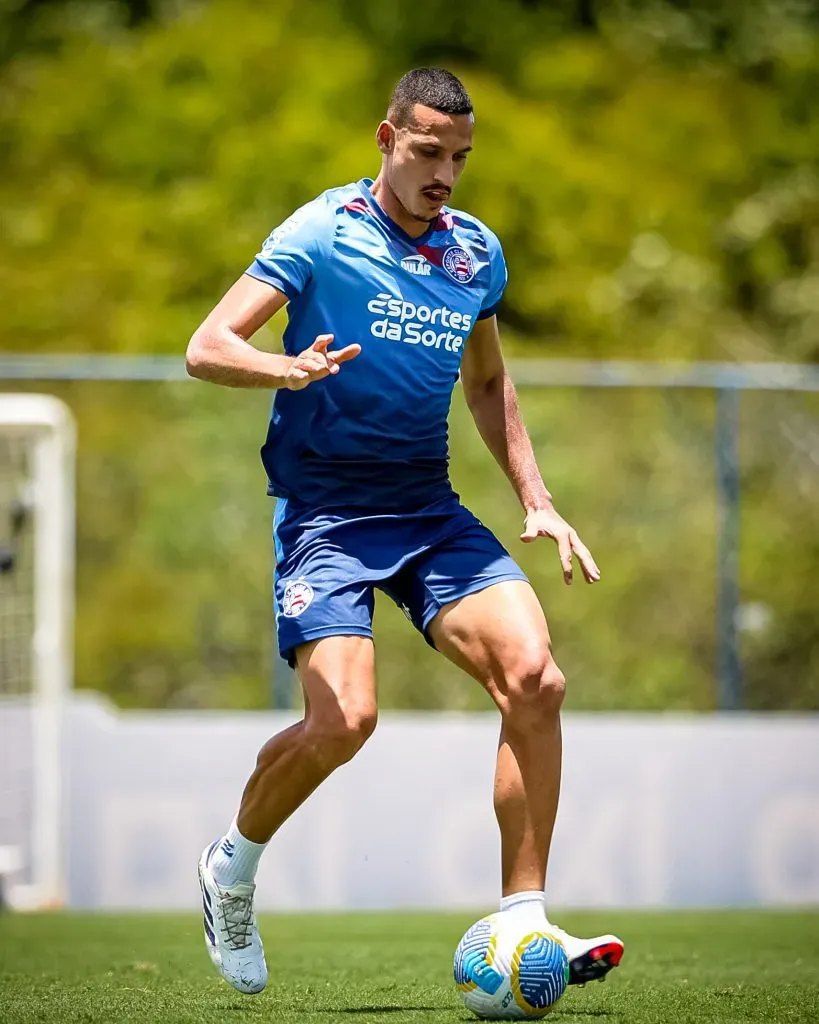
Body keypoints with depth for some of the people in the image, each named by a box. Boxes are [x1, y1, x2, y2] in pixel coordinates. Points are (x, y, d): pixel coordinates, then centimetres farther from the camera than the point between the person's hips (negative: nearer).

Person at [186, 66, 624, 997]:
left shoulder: (477, 254, 11)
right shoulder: (322, 234, -7)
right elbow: (207, 347, -12)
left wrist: (535, 501, 16)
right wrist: (286, 369, -34)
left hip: (428, 505, 5)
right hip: (326, 506, -5)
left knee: (534, 679, -16)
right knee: (343, 717, -22)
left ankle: (523, 925, -10)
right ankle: (232, 868, 8)